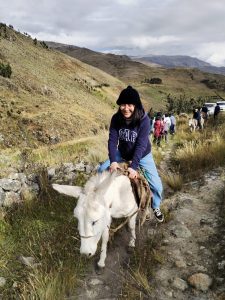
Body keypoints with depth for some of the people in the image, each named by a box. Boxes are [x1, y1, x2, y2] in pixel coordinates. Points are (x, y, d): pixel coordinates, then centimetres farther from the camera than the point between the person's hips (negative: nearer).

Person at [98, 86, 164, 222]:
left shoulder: (144, 120, -29)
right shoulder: (116, 119, -19)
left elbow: (141, 145, -33)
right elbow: (112, 140, -21)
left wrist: (134, 166, -40)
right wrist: (113, 161, -34)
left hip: (142, 156, -3)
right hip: (122, 154, 3)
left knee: (156, 185, -9)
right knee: (102, 170, -1)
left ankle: (156, 207, 23)